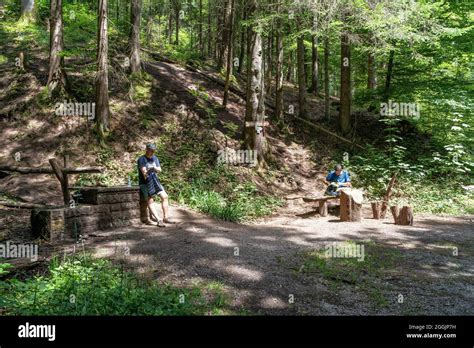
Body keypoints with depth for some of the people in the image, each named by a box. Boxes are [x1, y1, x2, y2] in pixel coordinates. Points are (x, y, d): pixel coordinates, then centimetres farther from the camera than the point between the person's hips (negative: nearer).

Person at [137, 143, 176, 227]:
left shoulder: (155, 158, 12)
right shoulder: (141, 159, -7)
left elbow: (159, 170, 3)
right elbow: (144, 172, -17)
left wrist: (154, 168, -16)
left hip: (155, 181, 6)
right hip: (144, 183, -6)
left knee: (164, 196, -8)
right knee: (149, 200, -20)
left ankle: (166, 217, -1)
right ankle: (158, 220, -29)